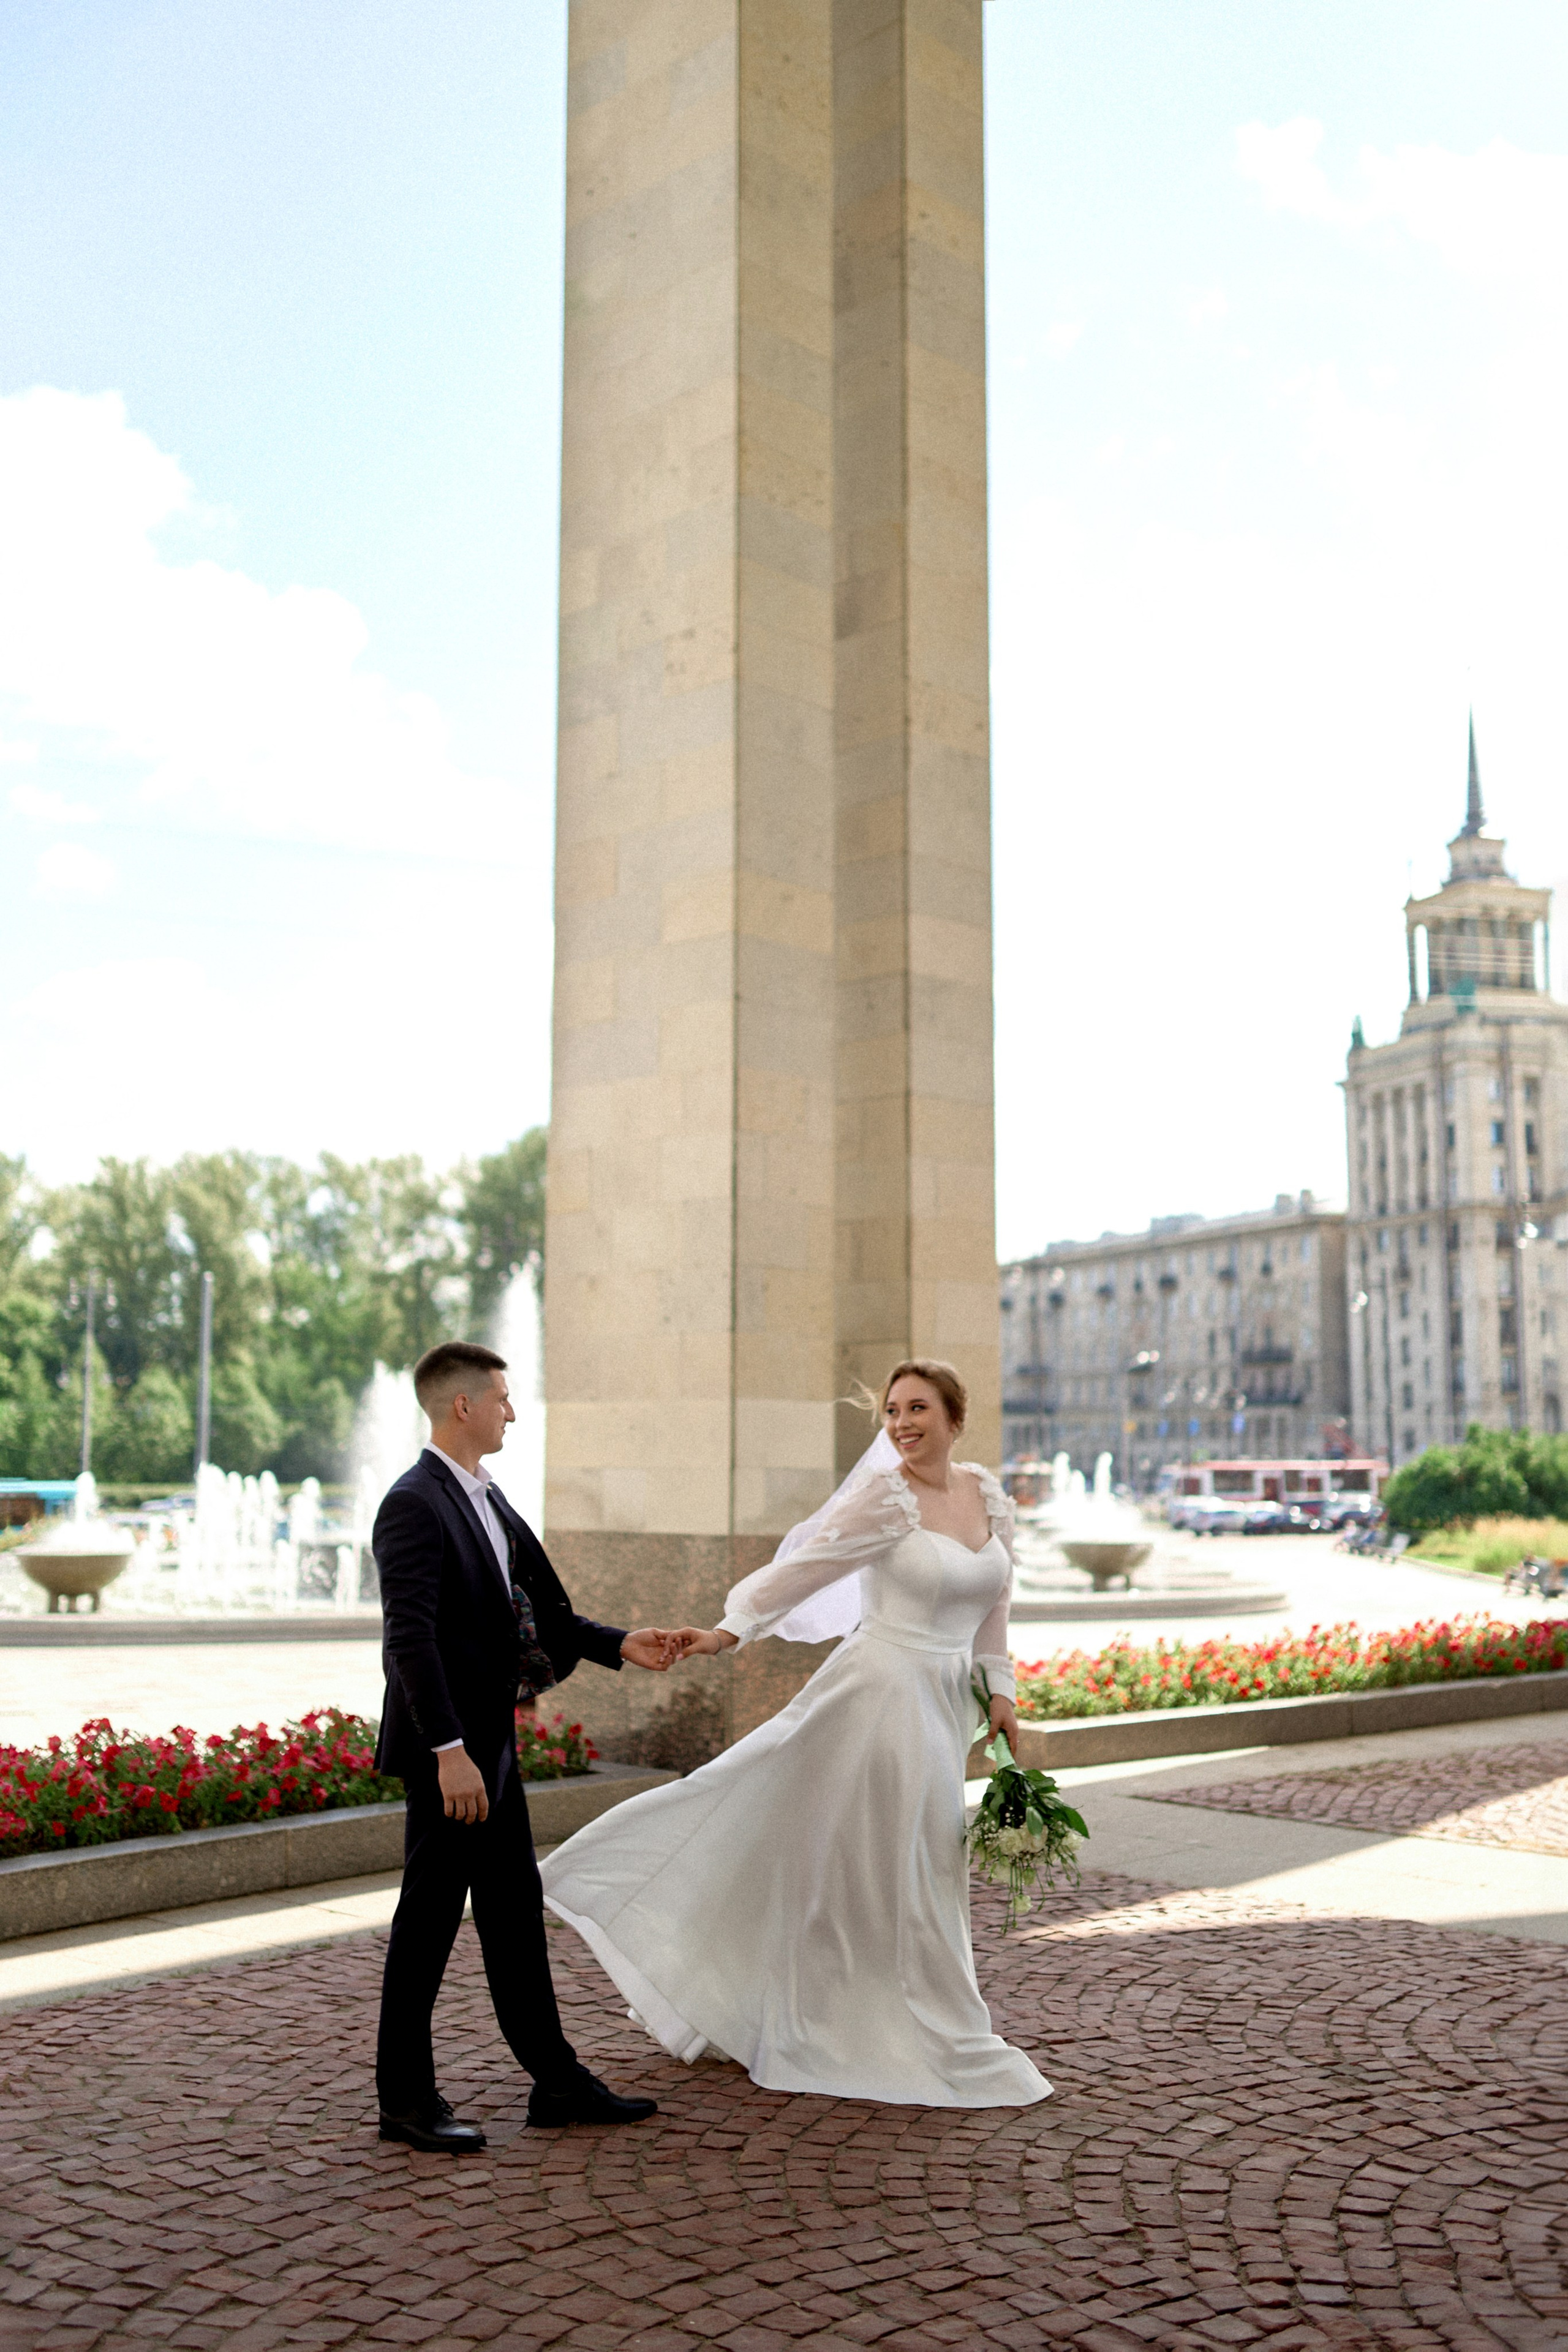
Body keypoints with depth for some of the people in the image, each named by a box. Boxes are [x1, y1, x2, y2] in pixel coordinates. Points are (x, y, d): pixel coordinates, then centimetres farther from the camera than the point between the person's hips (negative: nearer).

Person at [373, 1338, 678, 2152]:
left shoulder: (488, 1499, 13)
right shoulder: (414, 1505, -17)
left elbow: (538, 1615, 18)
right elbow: (410, 1640, -24)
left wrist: (619, 1645, 8)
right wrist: (449, 1751, -29)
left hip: (492, 1743, 10)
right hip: (448, 1751, -10)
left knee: (515, 1908, 14)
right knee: (431, 1914, 2)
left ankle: (556, 2081, 23)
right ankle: (406, 2098, 15)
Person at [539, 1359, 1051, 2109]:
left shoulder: (988, 1495, 6)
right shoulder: (883, 1498, -13)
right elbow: (803, 1568, -13)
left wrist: (999, 1687, 13)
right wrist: (732, 1628, -20)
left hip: (944, 1707, 7)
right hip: (881, 1694, -7)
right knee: (898, 1871, 1)